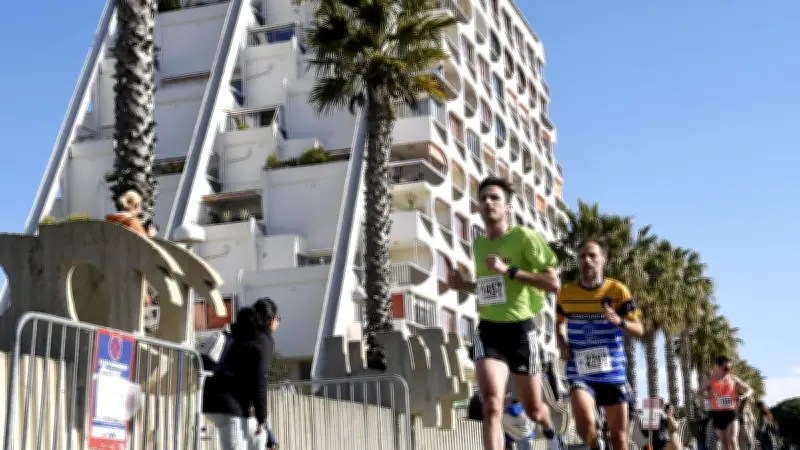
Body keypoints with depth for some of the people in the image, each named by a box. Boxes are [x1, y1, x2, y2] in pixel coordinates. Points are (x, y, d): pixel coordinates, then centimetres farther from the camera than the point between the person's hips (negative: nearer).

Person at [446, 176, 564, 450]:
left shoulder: (524, 237, -7)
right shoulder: (478, 245, 11)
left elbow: (554, 284, -14)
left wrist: (509, 270, -20)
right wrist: (462, 285, 8)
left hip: (520, 329, -3)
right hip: (488, 330, 3)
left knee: (533, 410, 13)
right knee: (491, 405, -20)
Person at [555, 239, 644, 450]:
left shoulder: (618, 290, -4)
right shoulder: (566, 293, 1)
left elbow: (639, 330, -4)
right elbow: (560, 323, 20)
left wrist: (619, 321, -25)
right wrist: (562, 344, 1)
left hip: (614, 373, 1)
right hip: (580, 373, 0)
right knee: (585, 423, -26)